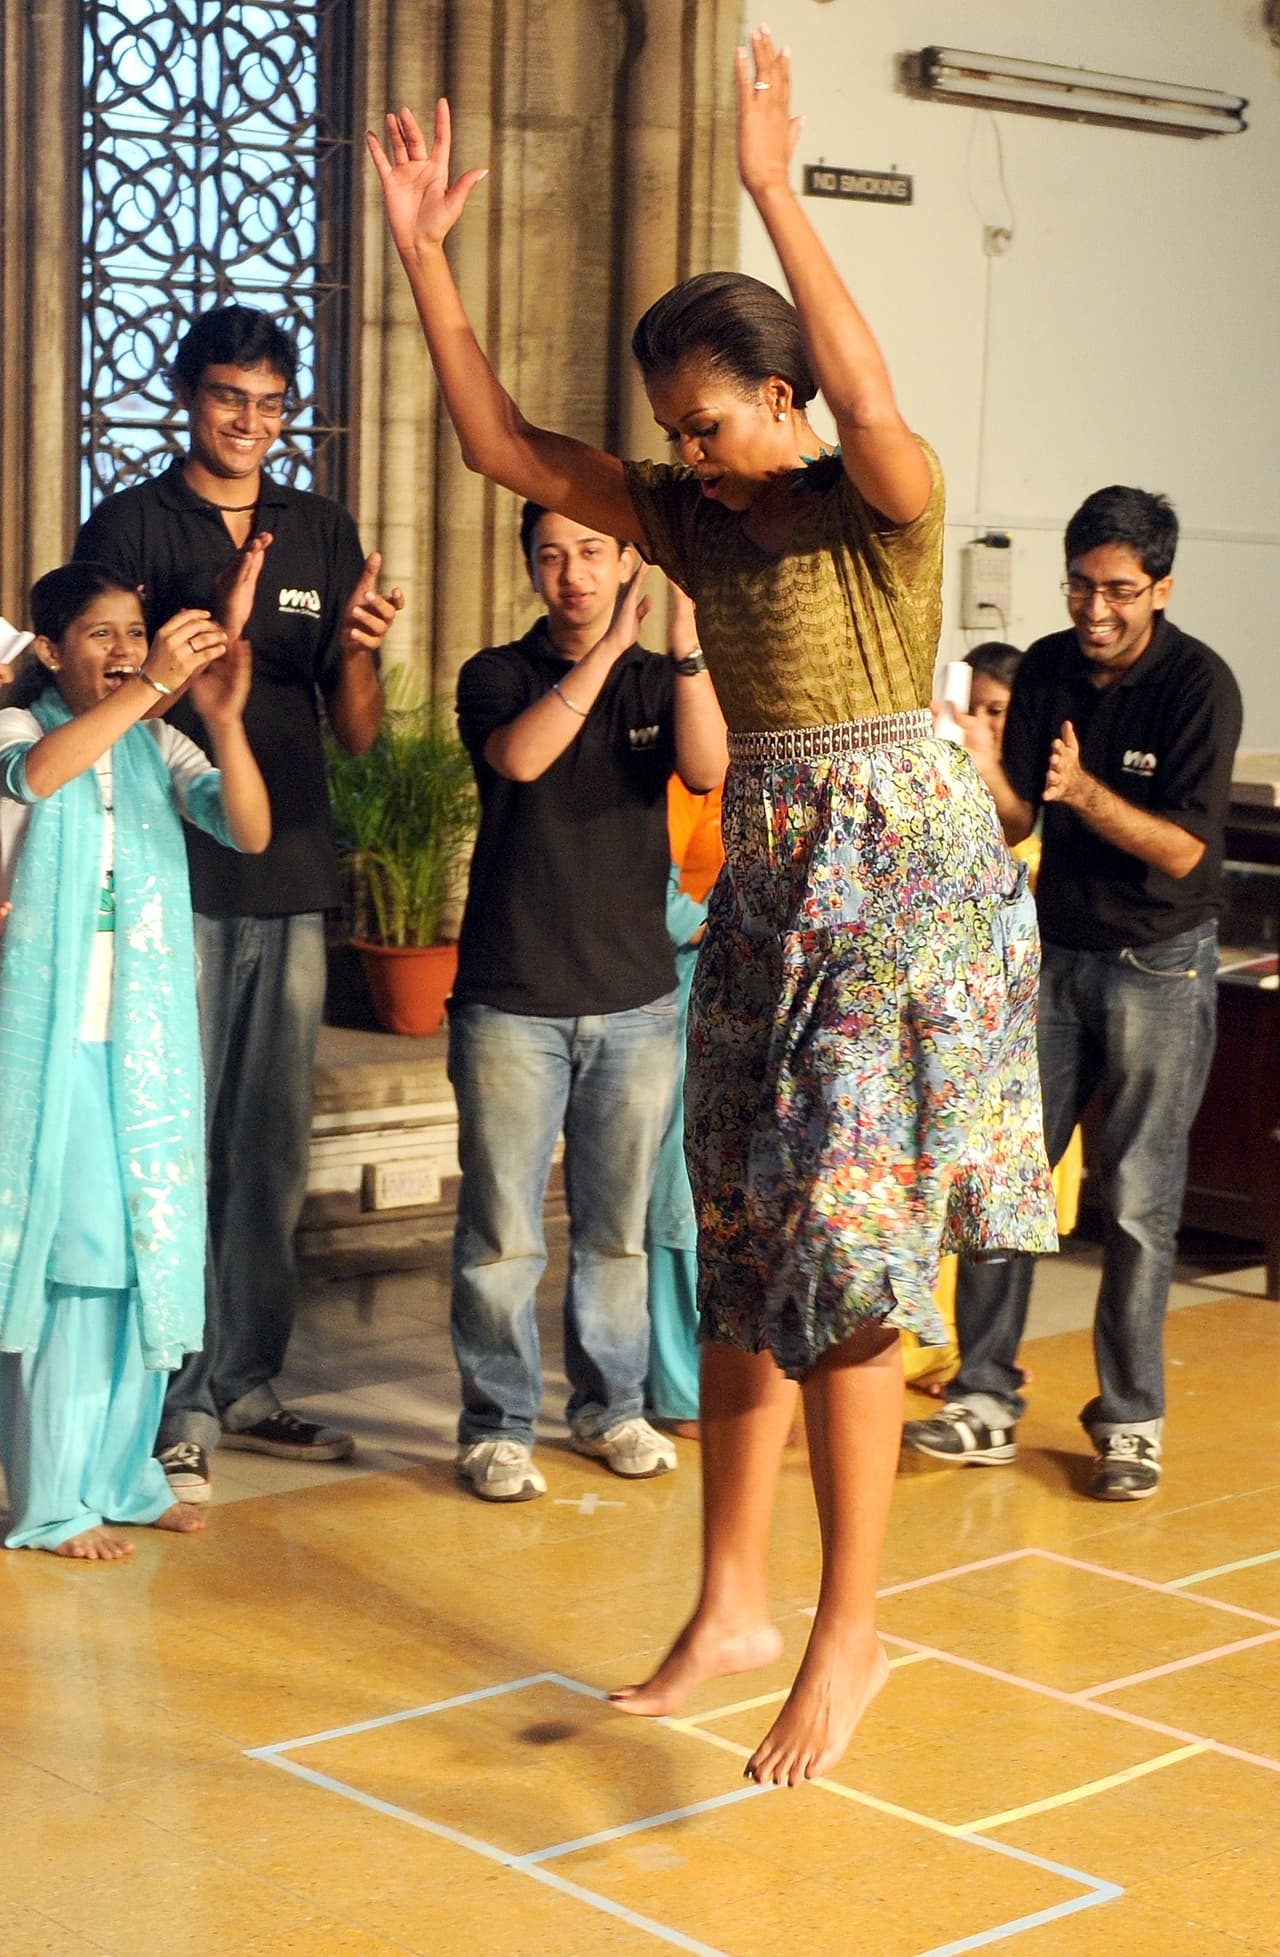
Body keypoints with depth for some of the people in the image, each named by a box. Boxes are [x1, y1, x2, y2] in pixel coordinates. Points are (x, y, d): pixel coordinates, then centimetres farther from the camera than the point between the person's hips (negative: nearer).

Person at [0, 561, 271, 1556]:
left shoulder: (158, 748, 8)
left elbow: (250, 832, -6)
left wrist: (224, 719, -22)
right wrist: (151, 685, -35)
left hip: (148, 1039, 5)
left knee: (148, 1252, 8)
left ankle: (123, 1472, 21)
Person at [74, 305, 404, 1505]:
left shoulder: (323, 535, 13)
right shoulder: (132, 525, 1)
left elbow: (356, 733, 12)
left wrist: (356, 650, -9)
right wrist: (207, 631, -20)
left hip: (292, 877, 5)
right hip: (175, 874, -4)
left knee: (274, 1147, 8)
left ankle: (246, 1385, 18)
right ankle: (175, 1406, 0)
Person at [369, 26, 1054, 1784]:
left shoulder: (881, 503, -10)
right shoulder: (696, 516, 8)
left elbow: (875, 406, -33)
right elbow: (503, 444, 6)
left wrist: (774, 189, -34)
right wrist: (423, 251, -2)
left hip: (899, 870, -7)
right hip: (763, 880, 7)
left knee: (840, 1241, -8)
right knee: (745, 1244, 8)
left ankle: (852, 1626, 1)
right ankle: (734, 1600, 17)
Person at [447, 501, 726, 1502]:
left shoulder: (658, 680, 7)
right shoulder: (499, 674, 2)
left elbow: (709, 768, -13)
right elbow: (518, 757, -20)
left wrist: (690, 648, -25)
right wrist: (608, 647, -24)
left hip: (635, 997, 2)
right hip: (512, 999, -2)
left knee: (618, 1224, 10)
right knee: (502, 1231, -1)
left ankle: (610, 1407, 23)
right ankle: (497, 1426, 9)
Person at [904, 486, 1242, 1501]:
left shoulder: (1199, 684, -14)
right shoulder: (1046, 669, 1)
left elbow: (1183, 850, -17)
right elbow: (1017, 827, -1)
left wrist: (1084, 792, -31)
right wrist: (988, 772, -22)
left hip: (1160, 963, -4)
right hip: (1056, 949, 5)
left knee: (1139, 1199, 0)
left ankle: (1131, 1423, 11)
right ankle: (986, 1402, 10)